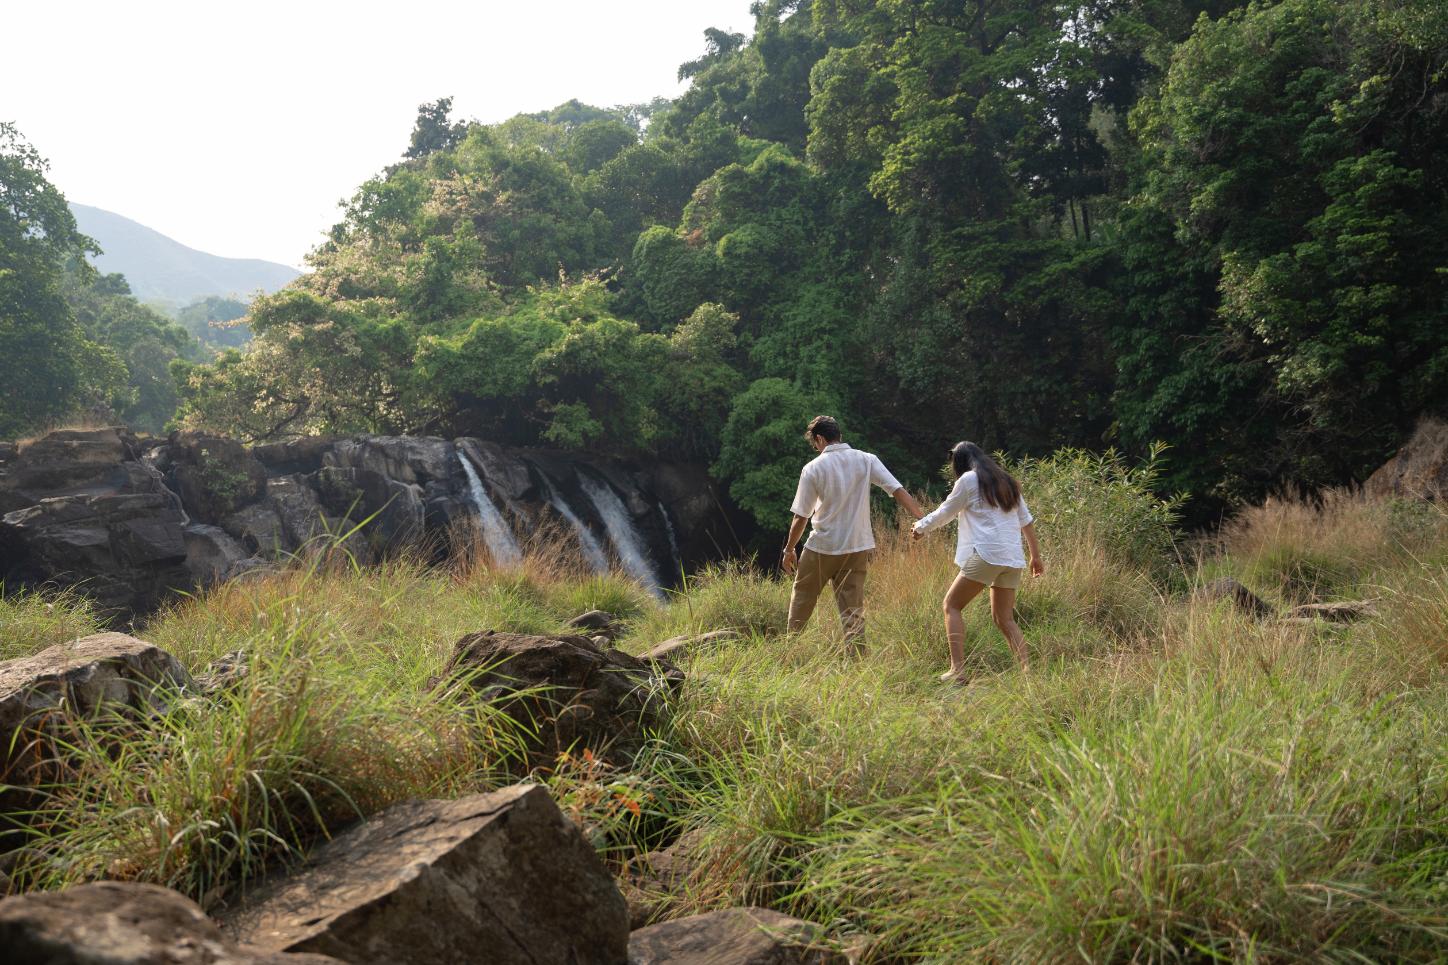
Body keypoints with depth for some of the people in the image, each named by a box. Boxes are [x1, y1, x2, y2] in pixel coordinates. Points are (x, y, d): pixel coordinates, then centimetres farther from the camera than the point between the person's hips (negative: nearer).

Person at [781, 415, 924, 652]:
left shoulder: (813, 468, -8)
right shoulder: (867, 460, -1)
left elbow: (800, 517, -5)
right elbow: (898, 490, -10)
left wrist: (789, 550, 6)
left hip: (822, 547, -2)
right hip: (858, 546, 3)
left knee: (802, 598, 16)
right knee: (853, 609, 6)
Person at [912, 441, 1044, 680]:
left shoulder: (969, 479, 1)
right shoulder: (1007, 481, 21)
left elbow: (945, 513, 6)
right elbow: (1026, 520, 20)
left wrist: (920, 528, 22)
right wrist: (1036, 555, 24)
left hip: (986, 553, -7)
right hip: (1012, 559, 7)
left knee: (952, 605, 2)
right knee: (1004, 619, 13)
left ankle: (957, 670, -9)